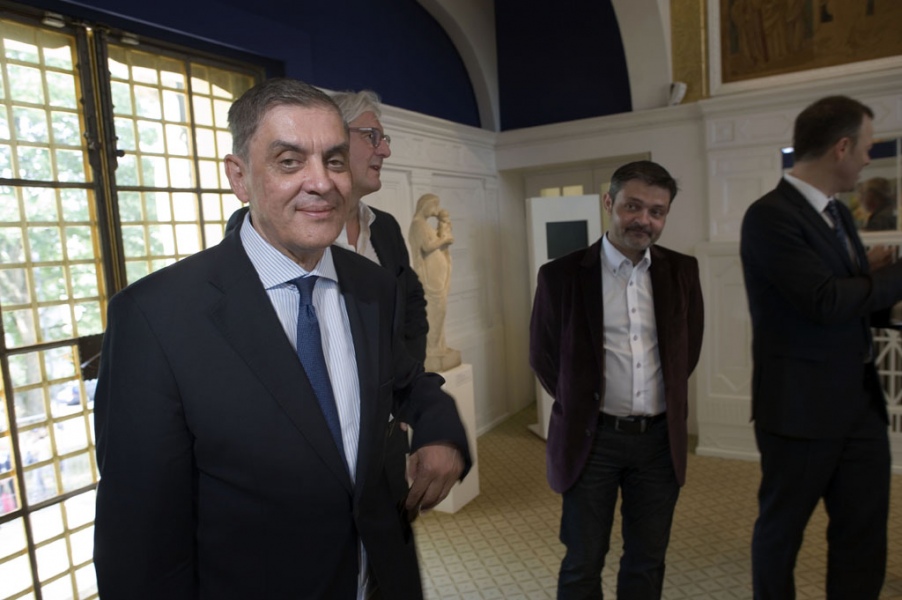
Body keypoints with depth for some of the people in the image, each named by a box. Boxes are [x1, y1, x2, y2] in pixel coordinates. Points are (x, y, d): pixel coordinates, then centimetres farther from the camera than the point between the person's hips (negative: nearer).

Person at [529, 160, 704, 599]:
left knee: (647, 561, 18)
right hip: (592, 437, -3)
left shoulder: (682, 272, 1)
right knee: (583, 562, 12)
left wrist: (669, 396, 10)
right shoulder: (561, 275, -9)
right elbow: (543, 356, 1)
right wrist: (580, 404, 5)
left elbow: (689, 347, 14)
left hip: (661, 437, 3)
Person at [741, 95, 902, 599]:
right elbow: (827, 301, -24)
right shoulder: (771, 215, -16)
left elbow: (859, 304, 16)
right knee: (781, 531, 11)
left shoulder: (839, 214, 12)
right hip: (802, 407, -8)